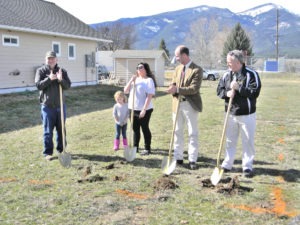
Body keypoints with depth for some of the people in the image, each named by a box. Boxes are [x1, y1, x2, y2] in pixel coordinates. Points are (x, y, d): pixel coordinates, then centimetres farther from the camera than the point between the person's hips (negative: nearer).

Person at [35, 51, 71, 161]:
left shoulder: (62, 71, 6)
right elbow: (38, 85, -11)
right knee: (48, 131, 1)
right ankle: (47, 153, 9)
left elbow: (68, 85, -3)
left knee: (61, 130, 12)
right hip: (47, 105, -3)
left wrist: (61, 80, -22)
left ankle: (61, 150, 25)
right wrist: (49, 79, -22)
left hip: (60, 105, 3)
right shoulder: (41, 71, 0)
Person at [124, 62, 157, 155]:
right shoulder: (135, 79, 14)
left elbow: (149, 96, -15)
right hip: (133, 109, 6)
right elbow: (125, 91, 7)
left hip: (144, 110, -6)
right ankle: (135, 147, 24)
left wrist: (144, 109, -21)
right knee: (135, 129, 13)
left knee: (145, 128, 2)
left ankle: (147, 148, 12)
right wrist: (131, 80, -6)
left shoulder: (149, 80, -8)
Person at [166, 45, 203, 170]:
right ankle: (178, 157, 21)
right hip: (177, 103, 7)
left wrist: (177, 89, -21)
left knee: (193, 133, 1)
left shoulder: (197, 70, -10)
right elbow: (173, 84, 13)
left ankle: (192, 160, 8)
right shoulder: (178, 68, 12)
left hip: (190, 105, -7)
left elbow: (194, 88, -19)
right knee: (177, 132, 11)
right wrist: (172, 89, -11)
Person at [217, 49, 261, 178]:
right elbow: (219, 90, 9)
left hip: (247, 114, -4)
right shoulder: (226, 75, 4)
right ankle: (227, 164, 26)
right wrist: (227, 93, -13)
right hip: (230, 114, 5)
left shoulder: (251, 74, -11)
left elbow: (255, 92, -17)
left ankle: (247, 166, 17)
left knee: (248, 142, 5)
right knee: (229, 141, 14)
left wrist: (238, 88, -22)